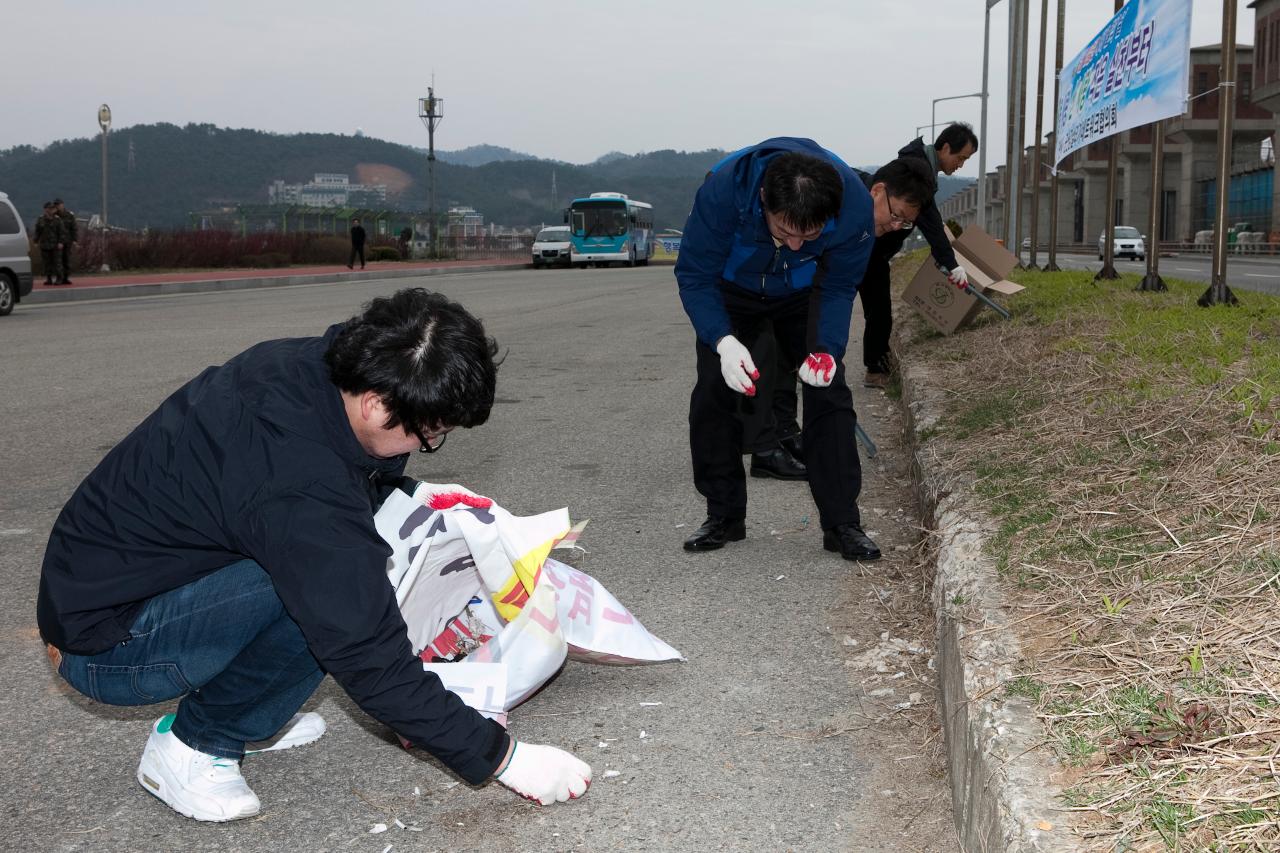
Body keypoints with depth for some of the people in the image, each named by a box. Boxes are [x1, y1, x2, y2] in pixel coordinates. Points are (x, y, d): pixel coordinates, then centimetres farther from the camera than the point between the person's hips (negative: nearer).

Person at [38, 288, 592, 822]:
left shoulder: (302, 362, -9)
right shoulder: (305, 491, -34)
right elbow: (371, 663, -28)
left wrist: (421, 496, 1)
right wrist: (501, 758, -20)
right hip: (103, 645, -9)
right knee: (330, 592, -29)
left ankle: (243, 716, 10)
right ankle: (191, 750, -6)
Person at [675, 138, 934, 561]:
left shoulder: (856, 207, -35)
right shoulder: (723, 189, -40)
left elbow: (838, 289, -18)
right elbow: (695, 276, -29)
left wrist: (827, 349, -36)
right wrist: (723, 341, -44)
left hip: (803, 293, 1)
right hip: (731, 290, 0)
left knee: (828, 391, -10)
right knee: (713, 389, -9)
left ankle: (842, 524, -2)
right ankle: (724, 515, 6)